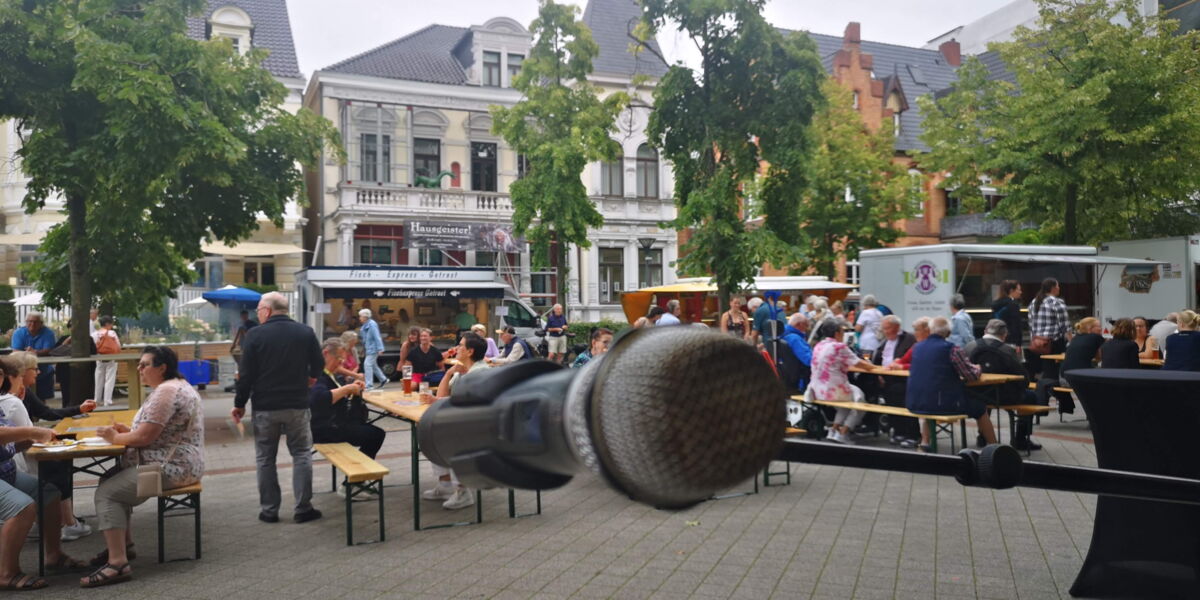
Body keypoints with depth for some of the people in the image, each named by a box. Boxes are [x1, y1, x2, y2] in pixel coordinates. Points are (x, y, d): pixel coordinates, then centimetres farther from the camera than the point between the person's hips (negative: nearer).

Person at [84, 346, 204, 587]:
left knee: (106, 493, -13)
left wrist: (115, 437, -3)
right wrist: (127, 431, 8)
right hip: (176, 464, 11)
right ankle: (124, 544, 21)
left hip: (171, 468, -11)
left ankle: (118, 563, -18)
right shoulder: (176, 386, 17)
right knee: (112, 480, 18)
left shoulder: (166, 392, -17)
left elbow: (145, 437, -20)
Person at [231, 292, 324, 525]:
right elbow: (319, 364, 6)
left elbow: (247, 374, -8)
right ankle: (303, 508, 7)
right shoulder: (305, 332, -1)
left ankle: (269, 510, 14)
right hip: (297, 405, 1)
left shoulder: (255, 335, -7)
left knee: (265, 459, 10)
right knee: (301, 455, 9)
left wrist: (239, 404, 3)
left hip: (265, 407, -1)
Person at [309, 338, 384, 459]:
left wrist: (352, 387, 4)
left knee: (377, 433, 4)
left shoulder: (328, 373, 15)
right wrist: (347, 388, -25)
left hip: (335, 422, 10)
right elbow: (320, 399, -34)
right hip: (325, 429, -10)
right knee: (375, 435, -13)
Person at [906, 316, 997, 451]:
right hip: (943, 405, -5)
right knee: (980, 407, 19)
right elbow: (972, 376, -7)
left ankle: (925, 441, 33)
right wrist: (978, 369, 17)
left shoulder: (917, 347, 7)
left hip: (914, 404, 5)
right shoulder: (952, 349, -9)